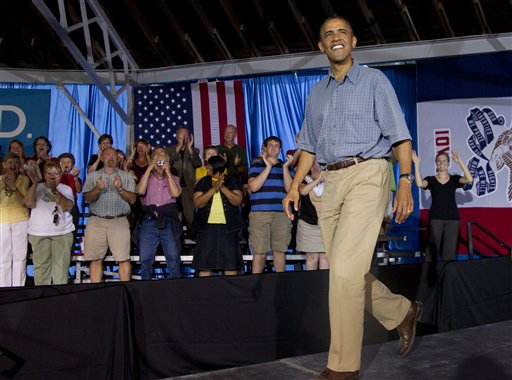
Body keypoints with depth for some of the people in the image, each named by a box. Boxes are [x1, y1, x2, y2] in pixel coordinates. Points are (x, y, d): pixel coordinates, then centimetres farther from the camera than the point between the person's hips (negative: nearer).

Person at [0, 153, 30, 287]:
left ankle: (18, 288, 6)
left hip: (21, 220, -1)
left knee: (20, 256, 0)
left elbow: (24, 201, -10)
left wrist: (13, 186, -20)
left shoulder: (23, 179, 0)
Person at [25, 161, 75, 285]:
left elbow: (68, 206, -9)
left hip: (63, 233, 0)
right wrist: (34, 183, -11)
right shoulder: (37, 188, 11)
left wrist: (54, 191, -17)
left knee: (62, 265, -5)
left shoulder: (66, 189, 9)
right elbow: (29, 203, -5)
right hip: (39, 233, 1)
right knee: (41, 265, -1)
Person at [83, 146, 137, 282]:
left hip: (119, 221, -1)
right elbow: (88, 199, 5)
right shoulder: (93, 176, 16)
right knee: (95, 259, -1)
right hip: (96, 221, 1)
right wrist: (97, 188, -15)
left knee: (124, 259, -8)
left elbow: (132, 199, 4)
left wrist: (120, 188, -13)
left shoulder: (126, 176, 13)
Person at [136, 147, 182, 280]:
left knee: (173, 258, -4)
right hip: (149, 221, 1)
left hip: (168, 222, -1)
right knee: (145, 259, 3)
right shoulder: (147, 177, 17)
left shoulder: (173, 179, 16)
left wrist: (168, 173, -2)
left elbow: (176, 193, -5)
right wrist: (149, 168, -3)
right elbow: (140, 191, -5)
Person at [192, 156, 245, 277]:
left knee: (231, 263, 1)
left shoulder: (232, 181, 5)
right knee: (204, 264, 0)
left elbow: (238, 201, -9)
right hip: (207, 227, 1)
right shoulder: (203, 182, 8)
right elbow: (197, 203, -6)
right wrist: (213, 188, -15)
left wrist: (222, 187, -15)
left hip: (228, 227, -1)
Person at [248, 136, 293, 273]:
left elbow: (290, 188, 3)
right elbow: (253, 187, -7)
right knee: (259, 252, -4)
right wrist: (268, 166, -7)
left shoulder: (286, 166, 16)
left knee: (280, 251, 3)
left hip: (281, 214, 2)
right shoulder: (256, 166, 11)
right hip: (259, 213, -2)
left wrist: (285, 167, -7)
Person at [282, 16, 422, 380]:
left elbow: (399, 135, -2)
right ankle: (404, 313, 32)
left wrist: (405, 182, -14)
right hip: (330, 182, 6)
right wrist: (295, 185, 8)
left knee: (345, 269, -15)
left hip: (367, 175, -6)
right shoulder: (317, 93, 19)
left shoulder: (374, 80, 5)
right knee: (348, 271, 7)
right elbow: (309, 145, 21)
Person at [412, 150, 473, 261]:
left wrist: (460, 162, -15)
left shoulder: (454, 179, 8)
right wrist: (416, 164, -17)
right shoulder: (431, 180, 5)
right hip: (435, 218, -1)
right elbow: (419, 184, -16)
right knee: (432, 249, -2)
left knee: (450, 251, -1)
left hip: (452, 218, 1)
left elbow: (469, 179, -10)